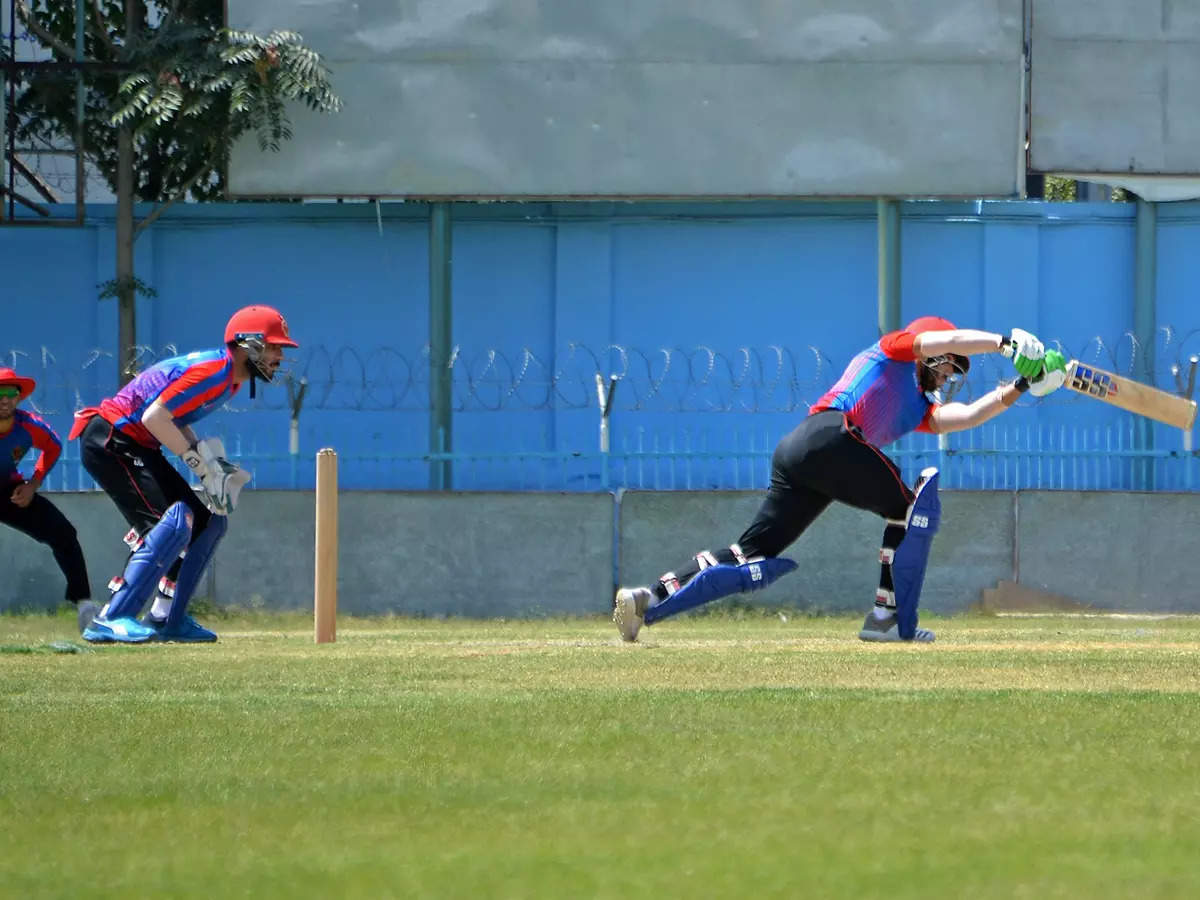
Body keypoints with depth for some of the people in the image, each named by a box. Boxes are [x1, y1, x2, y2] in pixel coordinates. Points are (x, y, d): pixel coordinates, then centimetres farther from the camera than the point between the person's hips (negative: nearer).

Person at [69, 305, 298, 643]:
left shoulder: (231, 379, 12)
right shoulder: (213, 371, -20)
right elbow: (154, 416, -25)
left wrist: (213, 464, 3)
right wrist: (200, 460, -21)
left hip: (140, 448, 11)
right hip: (110, 441, -11)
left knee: (209, 522, 12)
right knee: (175, 522, -24)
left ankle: (166, 619, 15)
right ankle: (110, 620, -29)